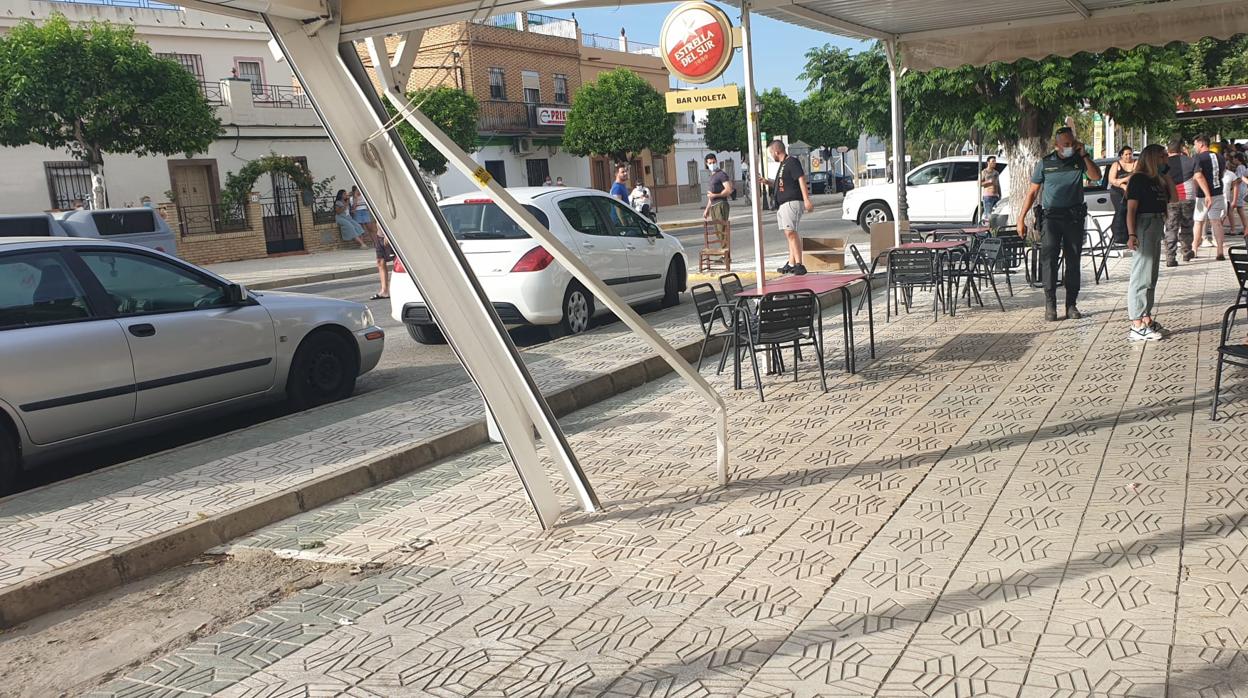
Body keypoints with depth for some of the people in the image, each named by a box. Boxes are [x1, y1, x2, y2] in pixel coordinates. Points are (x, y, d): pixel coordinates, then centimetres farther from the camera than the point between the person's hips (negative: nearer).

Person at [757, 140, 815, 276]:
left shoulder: (792, 162, -9)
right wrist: (767, 182, 21)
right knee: (790, 234, 11)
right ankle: (791, 264, 14)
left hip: (792, 202, -10)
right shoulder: (782, 164, 22)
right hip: (783, 204, 10)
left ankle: (799, 265, -18)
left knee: (791, 232, -16)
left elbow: (801, 179, -17)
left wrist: (806, 199, -24)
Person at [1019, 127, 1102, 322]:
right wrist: (1021, 217, 3)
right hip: (1051, 216, -2)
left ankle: (1071, 305, 12)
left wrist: (1084, 154, -13)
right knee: (1049, 258, -12)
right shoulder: (1045, 163, 4)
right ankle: (1050, 304, -10)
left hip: (1074, 216, 2)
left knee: (1073, 260, 5)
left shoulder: (1080, 160, 6)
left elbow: (1096, 176, -10)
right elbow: (1033, 191, 7)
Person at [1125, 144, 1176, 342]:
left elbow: (1173, 198, 19)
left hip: (1157, 227, 10)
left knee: (1151, 277, 15)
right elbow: (1131, 209, -15)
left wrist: (1166, 173, 13)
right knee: (1141, 276, -11)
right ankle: (1137, 327, -11)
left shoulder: (1156, 179, 16)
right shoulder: (1138, 179, -9)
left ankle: (1146, 319, 25)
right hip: (1144, 226, -10)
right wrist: (1131, 235, -23)